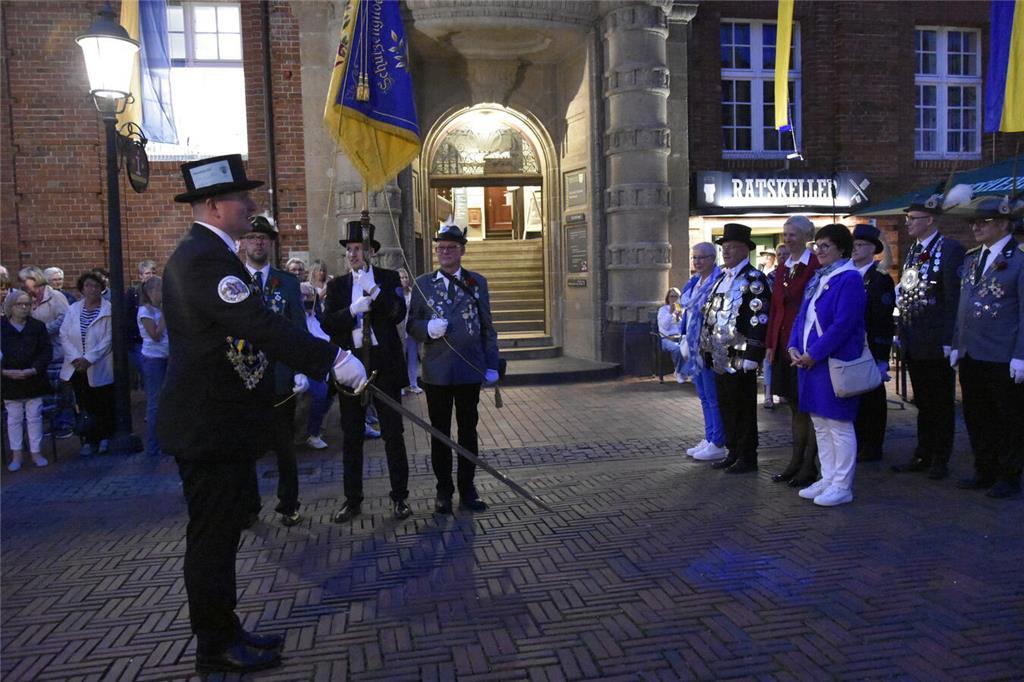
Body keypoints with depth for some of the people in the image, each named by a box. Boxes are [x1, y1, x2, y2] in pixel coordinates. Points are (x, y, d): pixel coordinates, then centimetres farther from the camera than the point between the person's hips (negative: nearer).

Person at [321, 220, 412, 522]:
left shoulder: (389, 278, 3)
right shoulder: (337, 285, 8)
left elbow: (398, 314, -12)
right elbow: (327, 324, -2)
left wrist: (373, 288, -22)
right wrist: (353, 310, -18)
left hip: (384, 364, -2)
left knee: (393, 433, 5)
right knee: (351, 436, 8)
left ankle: (399, 497, 17)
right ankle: (352, 500, 20)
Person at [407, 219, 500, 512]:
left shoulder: (477, 282, 6)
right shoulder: (422, 284, 5)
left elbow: (487, 327, 7)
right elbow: (411, 325, 6)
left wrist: (492, 365, 2)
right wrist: (428, 328, -17)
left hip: (470, 370, 0)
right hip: (436, 372, 0)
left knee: (468, 431, 9)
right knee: (440, 433, 8)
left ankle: (467, 490, 21)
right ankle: (444, 491, 20)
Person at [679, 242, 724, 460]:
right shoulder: (693, 284, 14)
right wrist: (685, 343, 16)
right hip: (695, 348, 9)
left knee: (713, 397, -2)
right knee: (704, 397, 15)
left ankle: (718, 444, 7)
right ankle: (709, 439, 24)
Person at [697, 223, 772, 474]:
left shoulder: (754, 279, -9)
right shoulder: (721, 279, 17)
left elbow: (760, 320, -16)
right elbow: (709, 316, 21)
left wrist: (752, 356, -20)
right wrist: (706, 349, 17)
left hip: (740, 359, -8)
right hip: (720, 357, 8)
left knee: (743, 407, 1)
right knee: (726, 405, 13)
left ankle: (747, 458, 11)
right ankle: (733, 452, 24)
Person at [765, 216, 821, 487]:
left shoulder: (815, 266, -10)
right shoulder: (781, 268, 14)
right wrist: (771, 344, 11)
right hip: (783, 344, 7)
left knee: (809, 406, 1)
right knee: (794, 405, 14)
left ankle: (809, 466, 10)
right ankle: (796, 462, 22)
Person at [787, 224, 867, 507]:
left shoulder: (849, 279, -11)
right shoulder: (816, 278, 15)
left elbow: (843, 324, -19)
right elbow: (802, 316, 16)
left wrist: (814, 354, -18)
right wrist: (794, 347, 1)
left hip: (834, 362, -8)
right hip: (809, 360, 8)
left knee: (838, 425, -1)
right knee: (820, 425, 13)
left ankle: (842, 486, 9)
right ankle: (828, 478, 23)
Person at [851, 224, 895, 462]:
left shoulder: (881, 278, -9)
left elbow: (883, 320, -14)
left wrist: (881, 357, -17)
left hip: (870, 351, -6)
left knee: (872, 397, 4)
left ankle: (872, 448, 14)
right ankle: (856, 444, 21)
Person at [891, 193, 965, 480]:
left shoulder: (950, 249, -11)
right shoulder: (912, 250, 12)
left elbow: (953, 298, -15)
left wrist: (948, 340, -17)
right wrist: (902, 332, 9)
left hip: (935, 342, -7)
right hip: (913, 342, 7)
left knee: (941, 403, 6)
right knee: (923, 403, 16)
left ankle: (940, 460, 18)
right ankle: (922, 456, 27)